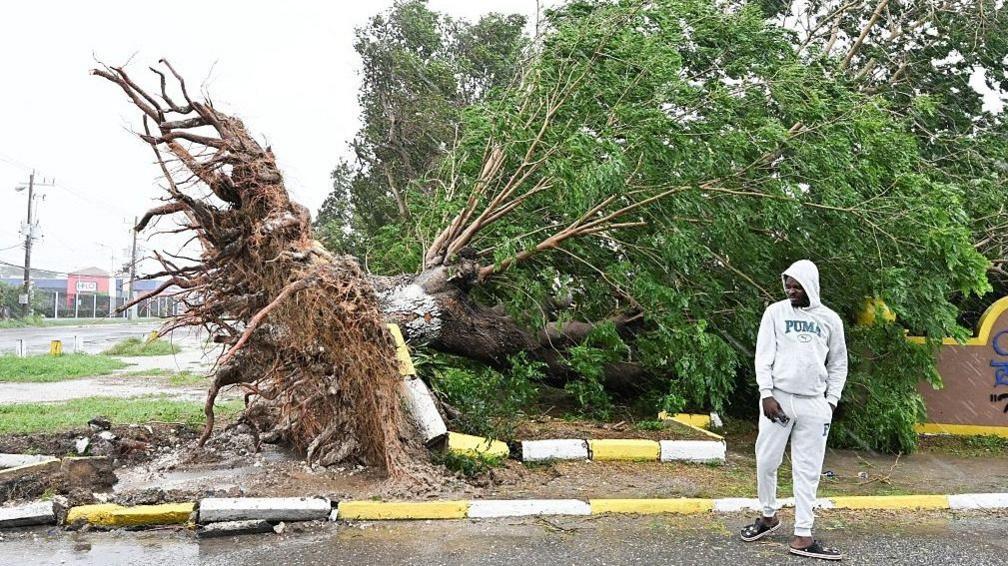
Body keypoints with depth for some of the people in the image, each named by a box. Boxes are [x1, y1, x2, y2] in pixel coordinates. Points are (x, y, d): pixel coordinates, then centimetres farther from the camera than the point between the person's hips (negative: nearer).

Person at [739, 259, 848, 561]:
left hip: (814, 403, 1)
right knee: (767, 461, 1)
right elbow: (763, 356, -1)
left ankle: (802, 536, 5)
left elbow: (838, 363, 14)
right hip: (778, 397, -1)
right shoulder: (775, 312, 3)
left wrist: (832, 400, 5)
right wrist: (766, 394, -10)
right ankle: (768, 515, 24)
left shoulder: (830, 319, 8)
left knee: (807, 470, 1)